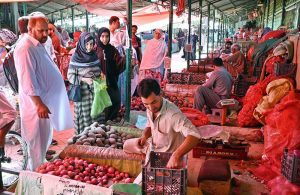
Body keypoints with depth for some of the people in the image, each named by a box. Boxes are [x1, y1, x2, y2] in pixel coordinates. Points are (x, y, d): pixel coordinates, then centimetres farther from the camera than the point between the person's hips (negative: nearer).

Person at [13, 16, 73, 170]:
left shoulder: (38, 45, 12)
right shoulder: (25, 48, -20)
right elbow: (27, 82, -25)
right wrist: (40, 104, -26)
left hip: (45, 100, 10)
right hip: (37, 104, -10)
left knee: (44, 141, 22)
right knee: (38, 144, 1)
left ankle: (40, 168, 39)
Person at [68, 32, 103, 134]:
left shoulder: (94, 55, 6)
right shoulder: (76, 57, -9)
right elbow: (70, 75, -9)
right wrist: (84, 79, -19)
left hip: (95, 90, 5)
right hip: (82, 91, -4)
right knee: (84, 116, 0)